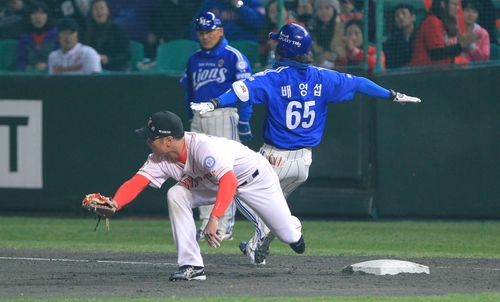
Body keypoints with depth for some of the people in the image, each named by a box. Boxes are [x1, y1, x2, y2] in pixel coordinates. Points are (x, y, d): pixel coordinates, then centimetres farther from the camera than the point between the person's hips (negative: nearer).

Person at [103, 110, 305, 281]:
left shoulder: (203, 147, -42)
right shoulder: (160, 159, -20)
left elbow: (229, 181, -53)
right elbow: (135, 183, -29)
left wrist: (214, 219, -65)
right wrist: (114, 204, -50)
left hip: (255, 178, -6)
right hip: (211, 184, 6)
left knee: (288, 235, 2)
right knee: (176, 195, -20)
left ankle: (293, 228, 44)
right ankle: (192, 266, -16)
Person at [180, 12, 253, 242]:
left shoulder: (234, 57, -2)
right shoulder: (194, 60, 17)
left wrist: (244, 121, -12)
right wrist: (190, 120, 16)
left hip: (224, 116, -6)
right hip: (199, 119, 6)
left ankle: (225, 225, -7)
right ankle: (206, 223, 9)